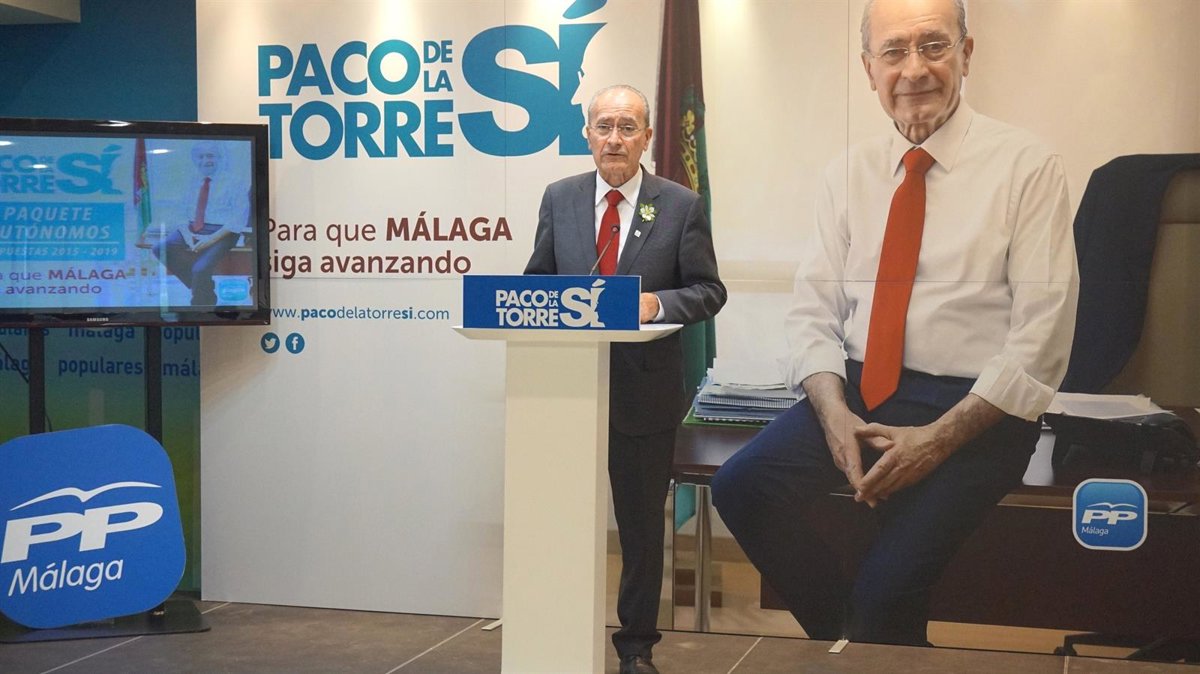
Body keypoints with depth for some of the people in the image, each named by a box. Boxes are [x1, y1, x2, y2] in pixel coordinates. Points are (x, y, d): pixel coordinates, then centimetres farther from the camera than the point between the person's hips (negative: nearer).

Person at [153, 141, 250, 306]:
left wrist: (212, 238, -20)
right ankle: (201, 288, -7)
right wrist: (188, 236, -13)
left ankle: (201, 303, -3)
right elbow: (182, 214, 9)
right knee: (160, 249, -19)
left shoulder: (232, 182, -1)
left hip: (221, 232, -5)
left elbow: (238, 218, -9)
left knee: (200, 268, -30)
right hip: (192, 230, 5)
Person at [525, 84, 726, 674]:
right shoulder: (559, 199, 6)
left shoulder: (681, 205, -1)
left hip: (646, 389, -1)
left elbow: (709, 291, 0)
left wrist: (658, 303, -20)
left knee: (642, 524, 10)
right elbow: (535, 281, 12)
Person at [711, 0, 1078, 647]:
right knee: (742, 487, -20)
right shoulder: (849, 173, 9)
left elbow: (1040, 339, -9)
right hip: (856, 391, 4)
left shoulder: (1027, 168, -4)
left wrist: (939, 437, -17)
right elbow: (812, 312, 6)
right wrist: (835, 413, -13)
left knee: (887, 583, -23)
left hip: (976, 407, -4)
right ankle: (849, 638, 2)